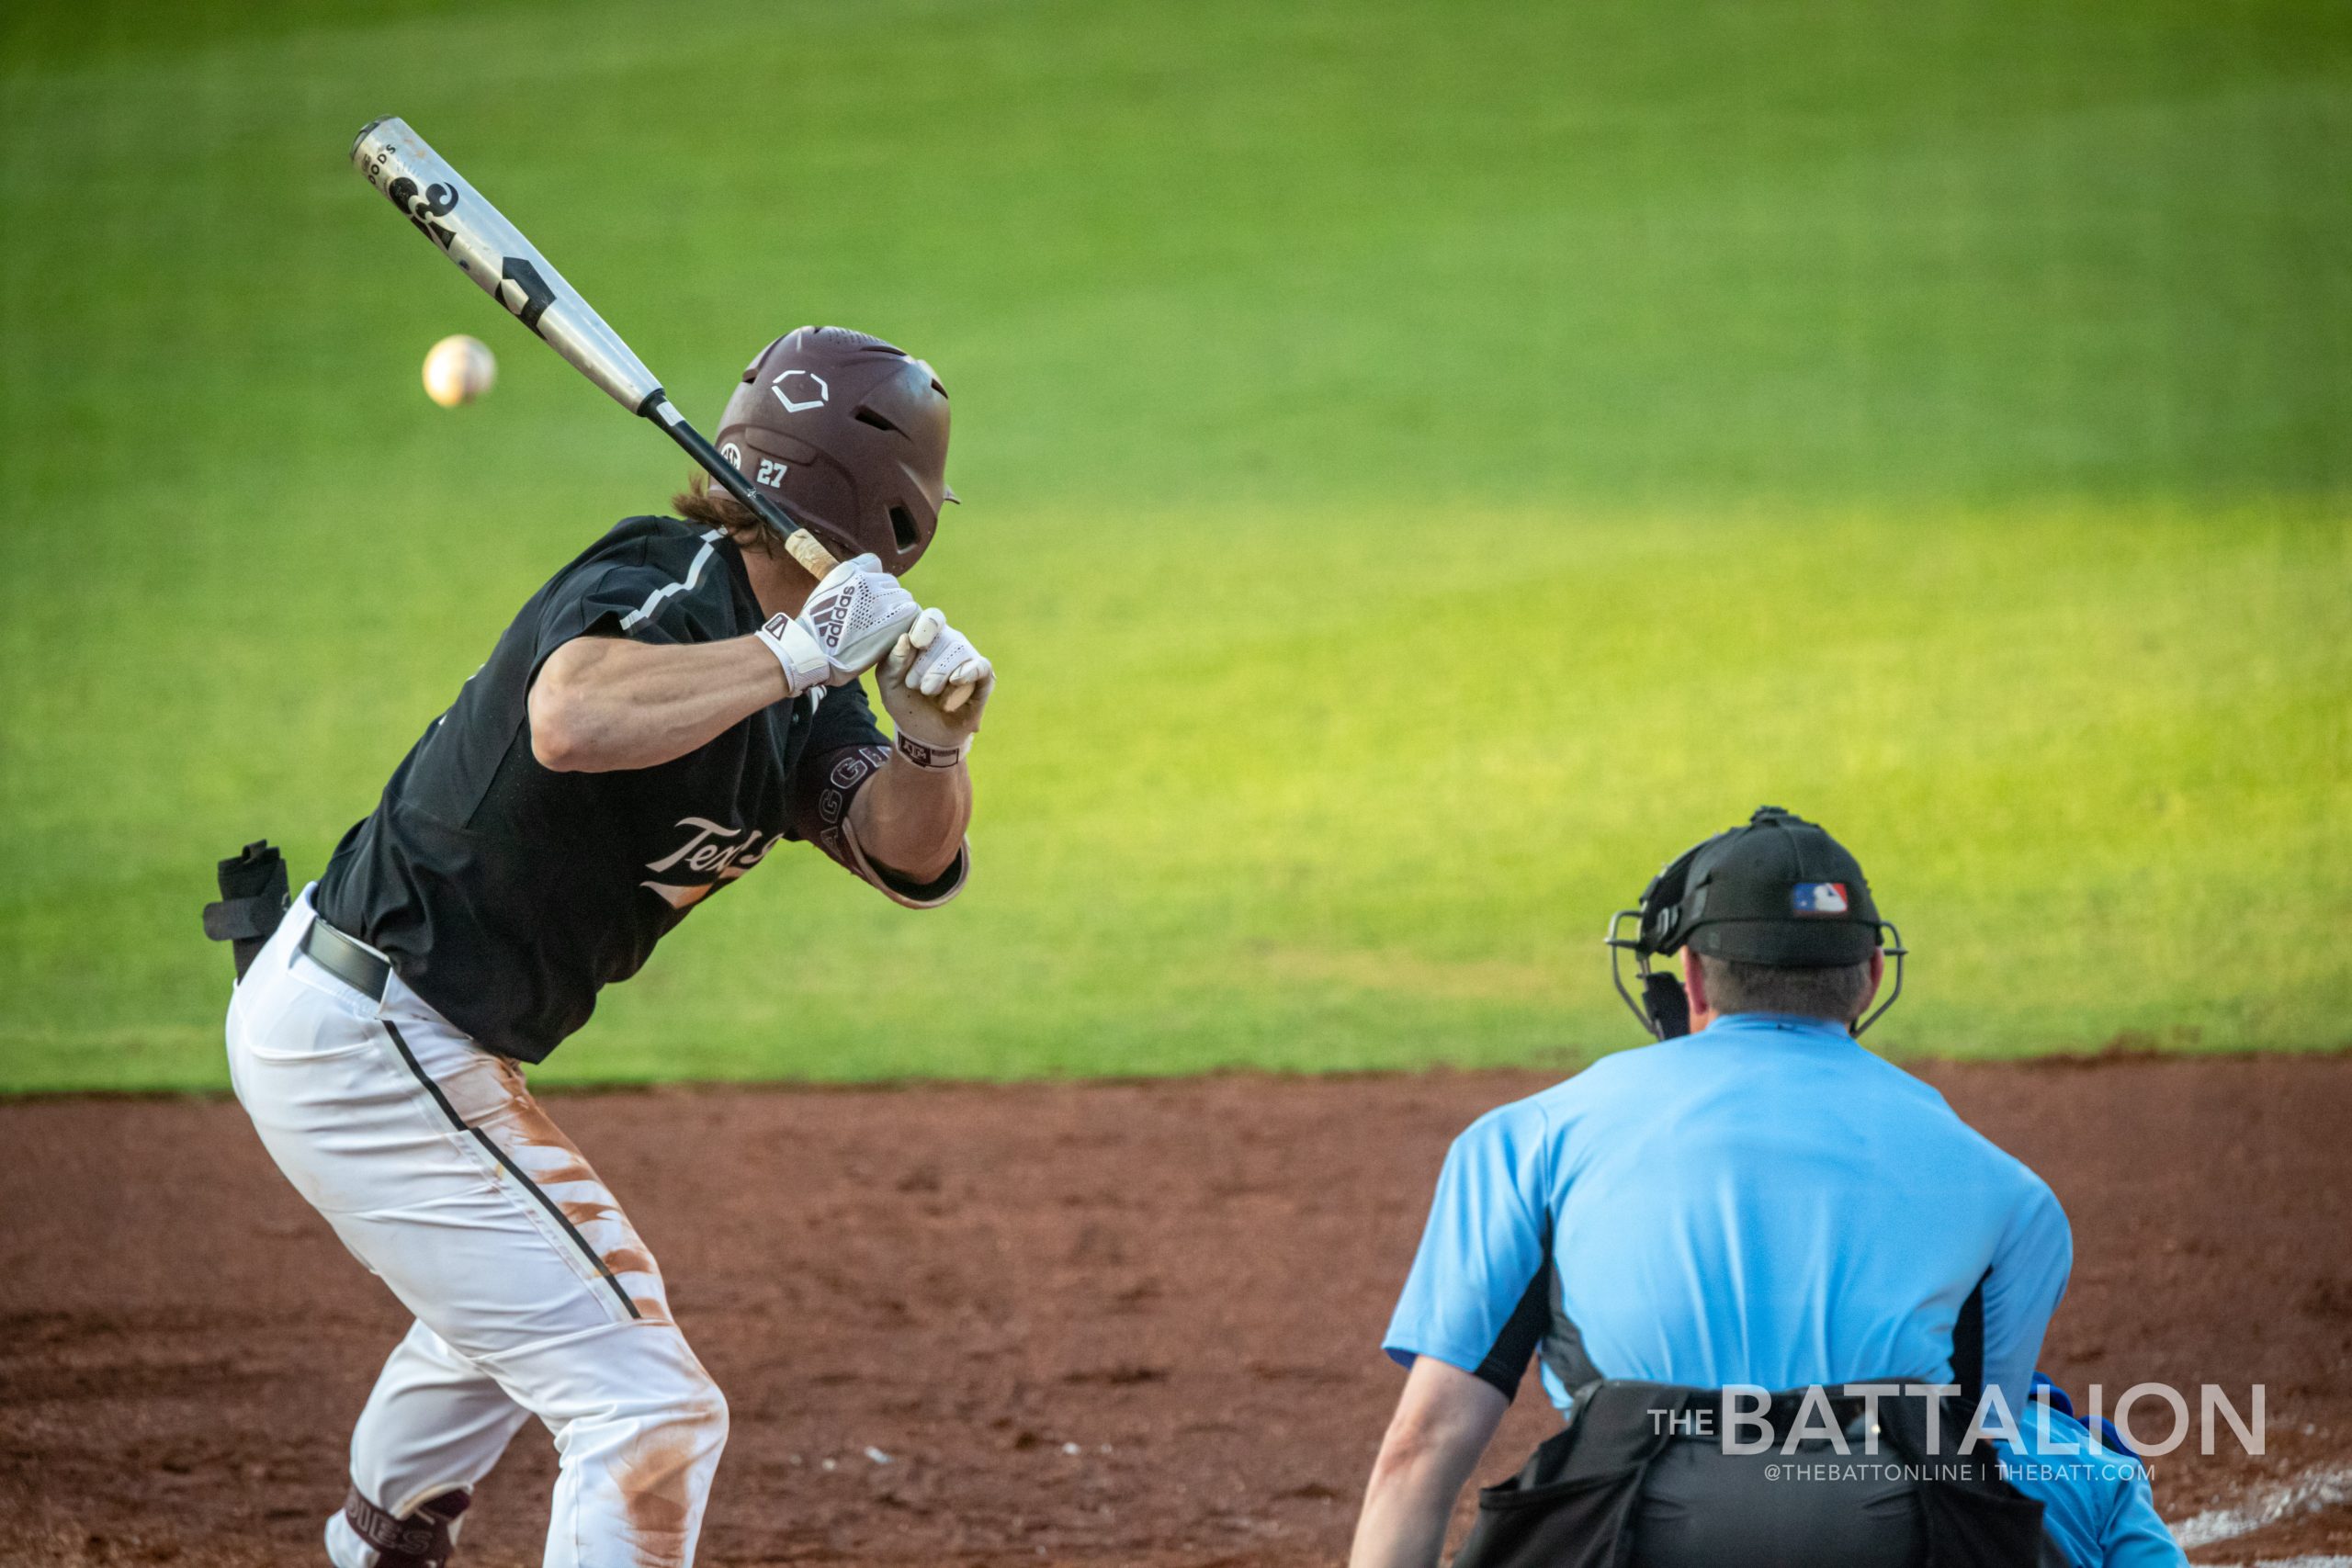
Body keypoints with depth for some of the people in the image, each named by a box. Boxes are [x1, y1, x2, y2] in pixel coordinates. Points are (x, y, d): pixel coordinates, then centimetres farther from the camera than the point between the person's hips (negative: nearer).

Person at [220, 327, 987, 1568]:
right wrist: (797, 652, -39)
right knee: (650, 1410, -12)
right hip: (372, 1046, -11)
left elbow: (909, 857, -2)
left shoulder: (801, 677, 6)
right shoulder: (657, 585, -22)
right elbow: (572, 720, -44)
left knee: (509, 1310, 38)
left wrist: (935, 742, -22)